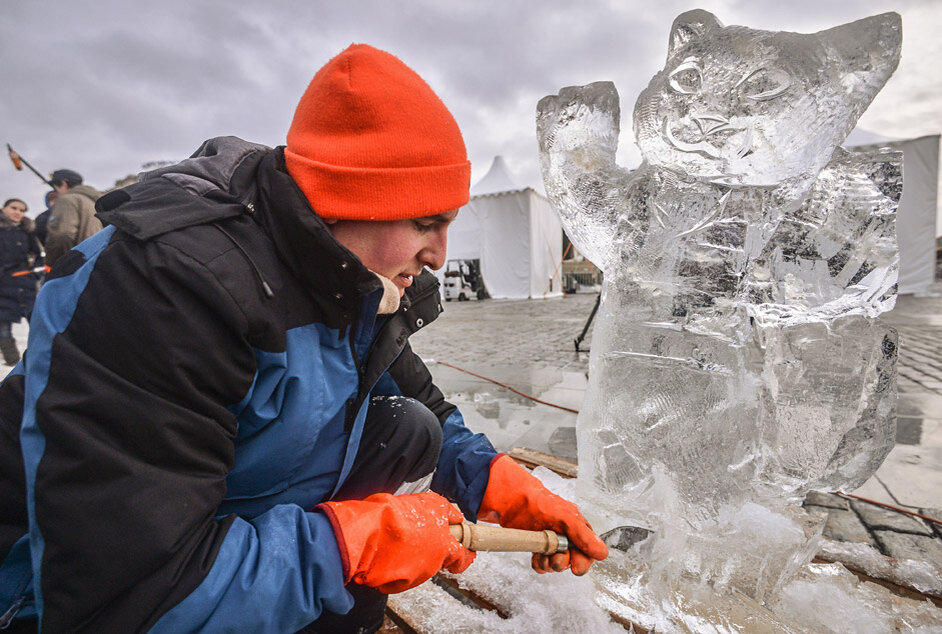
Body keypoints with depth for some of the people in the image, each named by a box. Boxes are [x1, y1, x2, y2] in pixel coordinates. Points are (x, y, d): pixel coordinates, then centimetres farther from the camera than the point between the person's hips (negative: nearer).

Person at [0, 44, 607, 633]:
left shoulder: (360, 287, -9)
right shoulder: (167, 284, -32)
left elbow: (428, 408, 1)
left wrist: (505, 489, -10)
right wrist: (359, 543, -27)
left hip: (256, 515, 6)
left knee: (411, 430, -8)